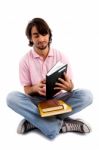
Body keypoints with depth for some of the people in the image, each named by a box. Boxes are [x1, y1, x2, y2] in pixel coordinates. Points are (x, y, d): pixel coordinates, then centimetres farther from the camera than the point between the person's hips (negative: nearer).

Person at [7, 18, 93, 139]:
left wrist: (69, 87, -29)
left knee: (86, 95, -26)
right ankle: (61, 124, -30)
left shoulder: (61, 56, -4)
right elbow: (27, 90, -4)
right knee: (12, 97, -30)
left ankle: (34, 121, -23)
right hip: (37, 101, 0)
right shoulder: (25, 60, -5)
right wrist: (35, 88, -29)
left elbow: (70, 85, -3)